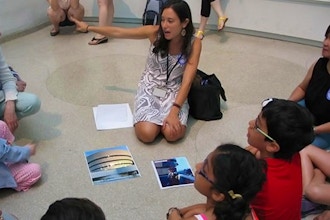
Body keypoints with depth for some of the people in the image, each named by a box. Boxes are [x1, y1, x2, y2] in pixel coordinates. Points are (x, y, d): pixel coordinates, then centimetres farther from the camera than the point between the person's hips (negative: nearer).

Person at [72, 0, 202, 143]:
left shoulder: (194, 43, -15)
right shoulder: (155, 32, -13)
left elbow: (187, 81, -20)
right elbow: (117, 32, -4)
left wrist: (174, 111, -30)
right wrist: (88, 27, -6)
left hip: (174, 93, 0)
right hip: (149, 89, 0)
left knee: (173, 134, -26)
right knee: (146, 134, -23)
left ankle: (162, 116, 6)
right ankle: (153, 114, 9)